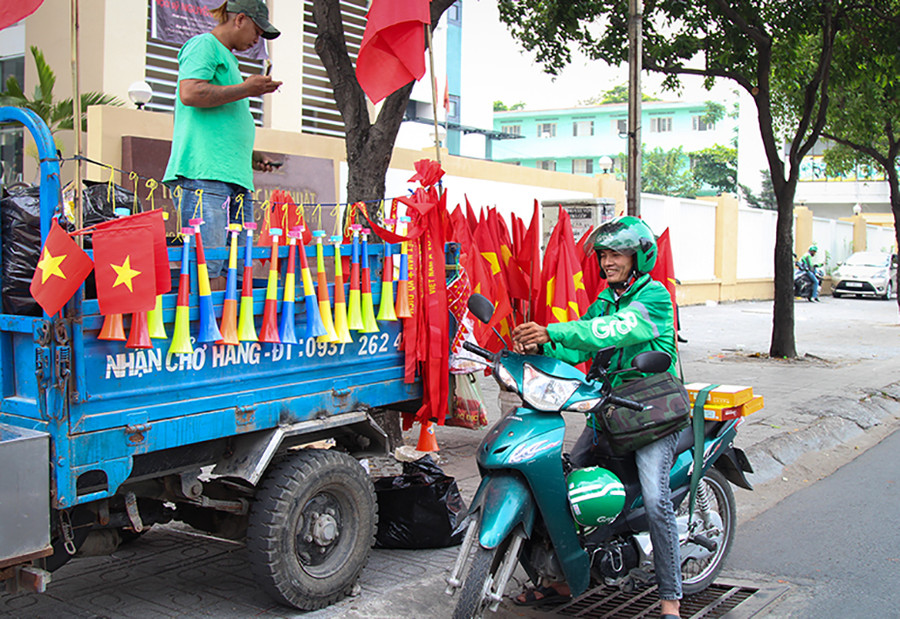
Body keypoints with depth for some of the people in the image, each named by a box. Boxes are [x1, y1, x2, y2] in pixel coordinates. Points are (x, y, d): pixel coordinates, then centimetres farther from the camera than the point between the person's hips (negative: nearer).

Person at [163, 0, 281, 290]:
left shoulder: (227, 58, 29)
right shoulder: (204, 45, 2)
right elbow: (190, 94, -16)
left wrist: (249, 157, 23)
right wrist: (246, 89, -7)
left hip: (236, 177, 9)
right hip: (204, 173, -9)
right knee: (210, 268, -15)